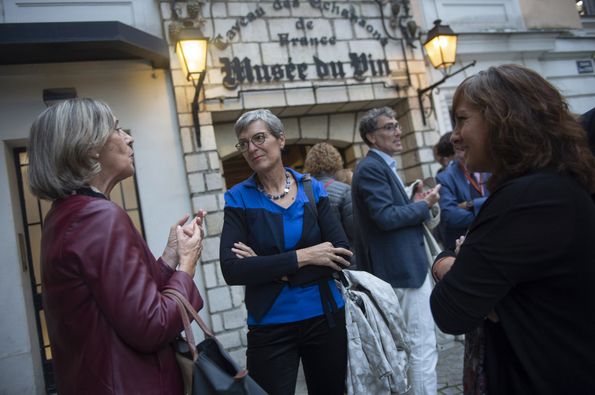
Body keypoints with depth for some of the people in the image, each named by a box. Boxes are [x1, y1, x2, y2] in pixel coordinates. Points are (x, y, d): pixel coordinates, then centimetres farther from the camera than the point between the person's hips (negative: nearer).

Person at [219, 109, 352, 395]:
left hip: (325, 318, 3)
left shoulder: (313, 189, -1)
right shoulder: (239, 199, -5)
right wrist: (302, 257, -19)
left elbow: (343, 255, -8)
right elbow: (232, 271, -16)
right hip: (270, 327, -2)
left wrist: (273, 268, -16)